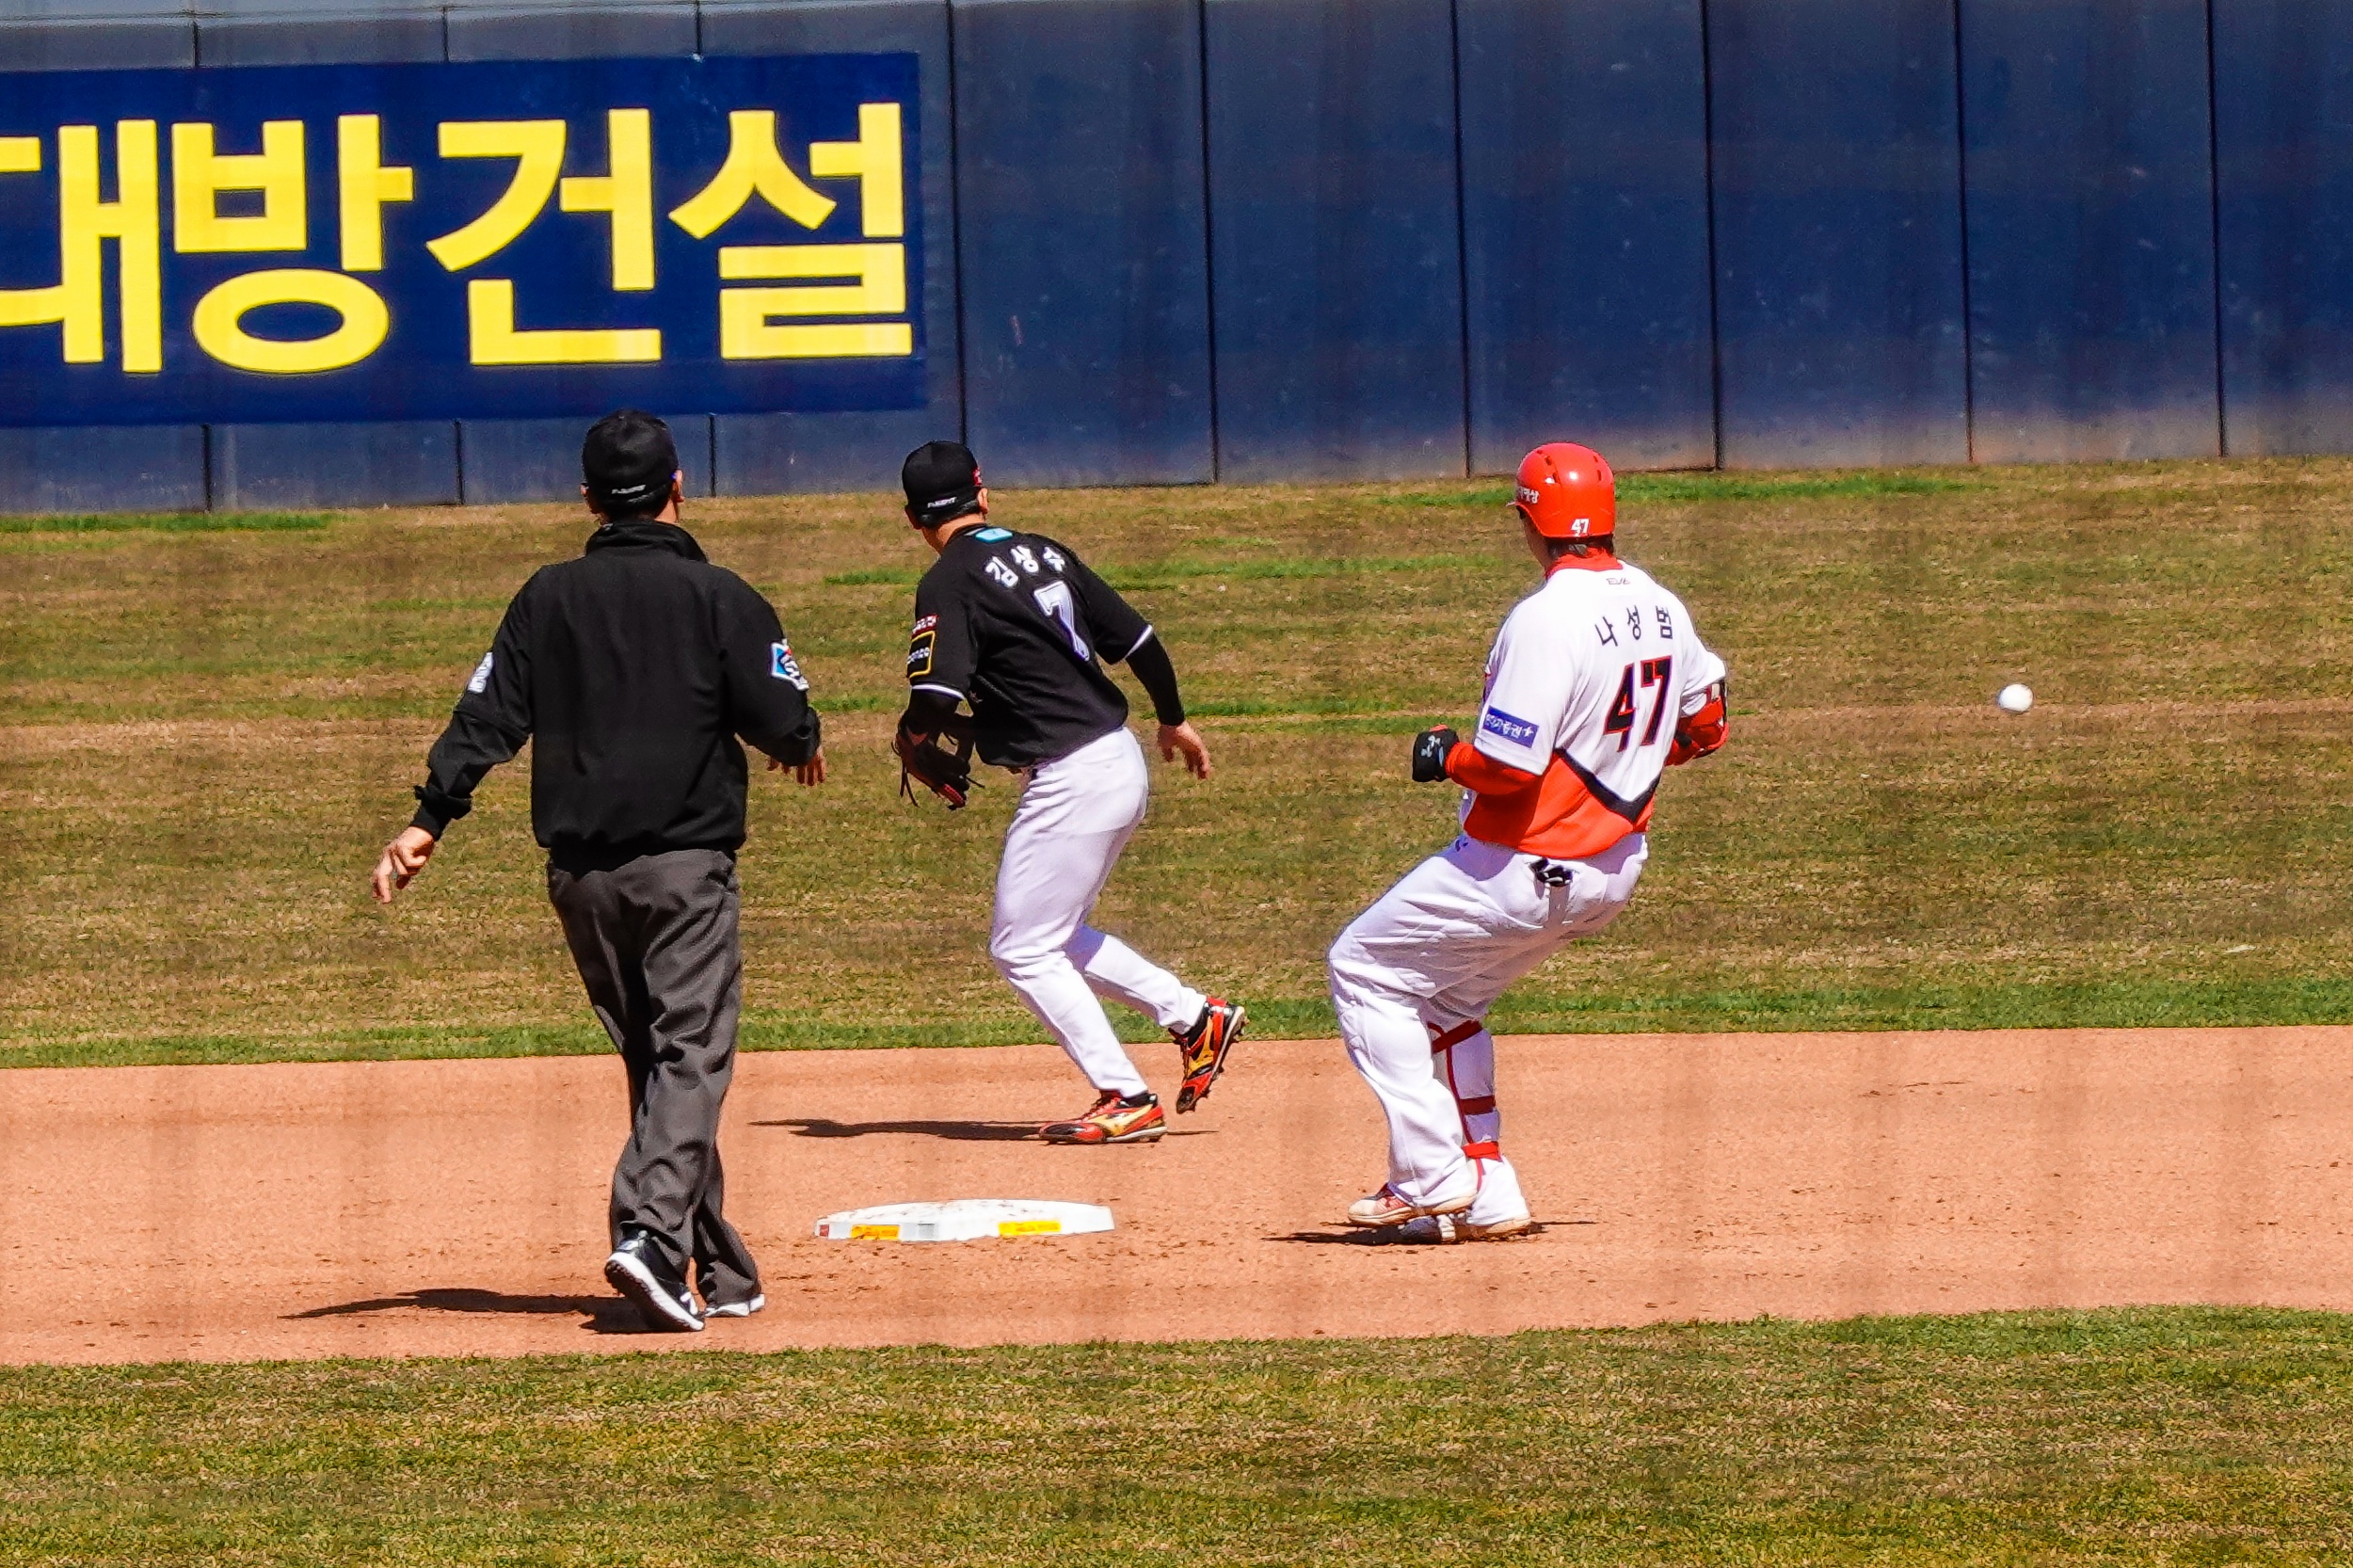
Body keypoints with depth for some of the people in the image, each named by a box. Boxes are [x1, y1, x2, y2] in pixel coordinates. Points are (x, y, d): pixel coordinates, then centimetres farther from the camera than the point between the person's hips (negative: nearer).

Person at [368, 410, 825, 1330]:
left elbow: (489, 713, 1)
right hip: (685, 861, -4)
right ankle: (652, 1232, -28)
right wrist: (802, 747, 17)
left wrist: (428, 820, -1)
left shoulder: (547, 598, 7)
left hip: (580, 869, 4)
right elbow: (781, 719, -5)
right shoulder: (715, 596, -5)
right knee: (689, 1056, -6)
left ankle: (721, 1272, 16)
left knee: (653, 1060, 13)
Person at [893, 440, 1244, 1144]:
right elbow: (1136, 637, 14)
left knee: (1021, 947, 1)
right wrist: (1174, 720, 29)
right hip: (1123, 762, 8)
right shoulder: (1045, 553, 10)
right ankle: (1195, 1016, 20)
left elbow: (936, 698, -22)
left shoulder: (950, 583, -12)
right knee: (1052, 934, 23)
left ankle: (1127, 1099, -1)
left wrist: (911, 738, 1)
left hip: (1068, 780, -8)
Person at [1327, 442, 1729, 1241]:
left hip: (1525, 868, -8)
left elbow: (1509, 767, -26)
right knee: (1448, 996, 25)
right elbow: (1704, 725, 14)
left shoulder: (1546, 619, -24)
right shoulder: (1659, 607, 2)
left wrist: (1445, 756, -7)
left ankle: (1433, 1173, 1)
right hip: (1614, 868, 9)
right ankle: (1486, 1196, 19)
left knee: (1365, 968, 8)